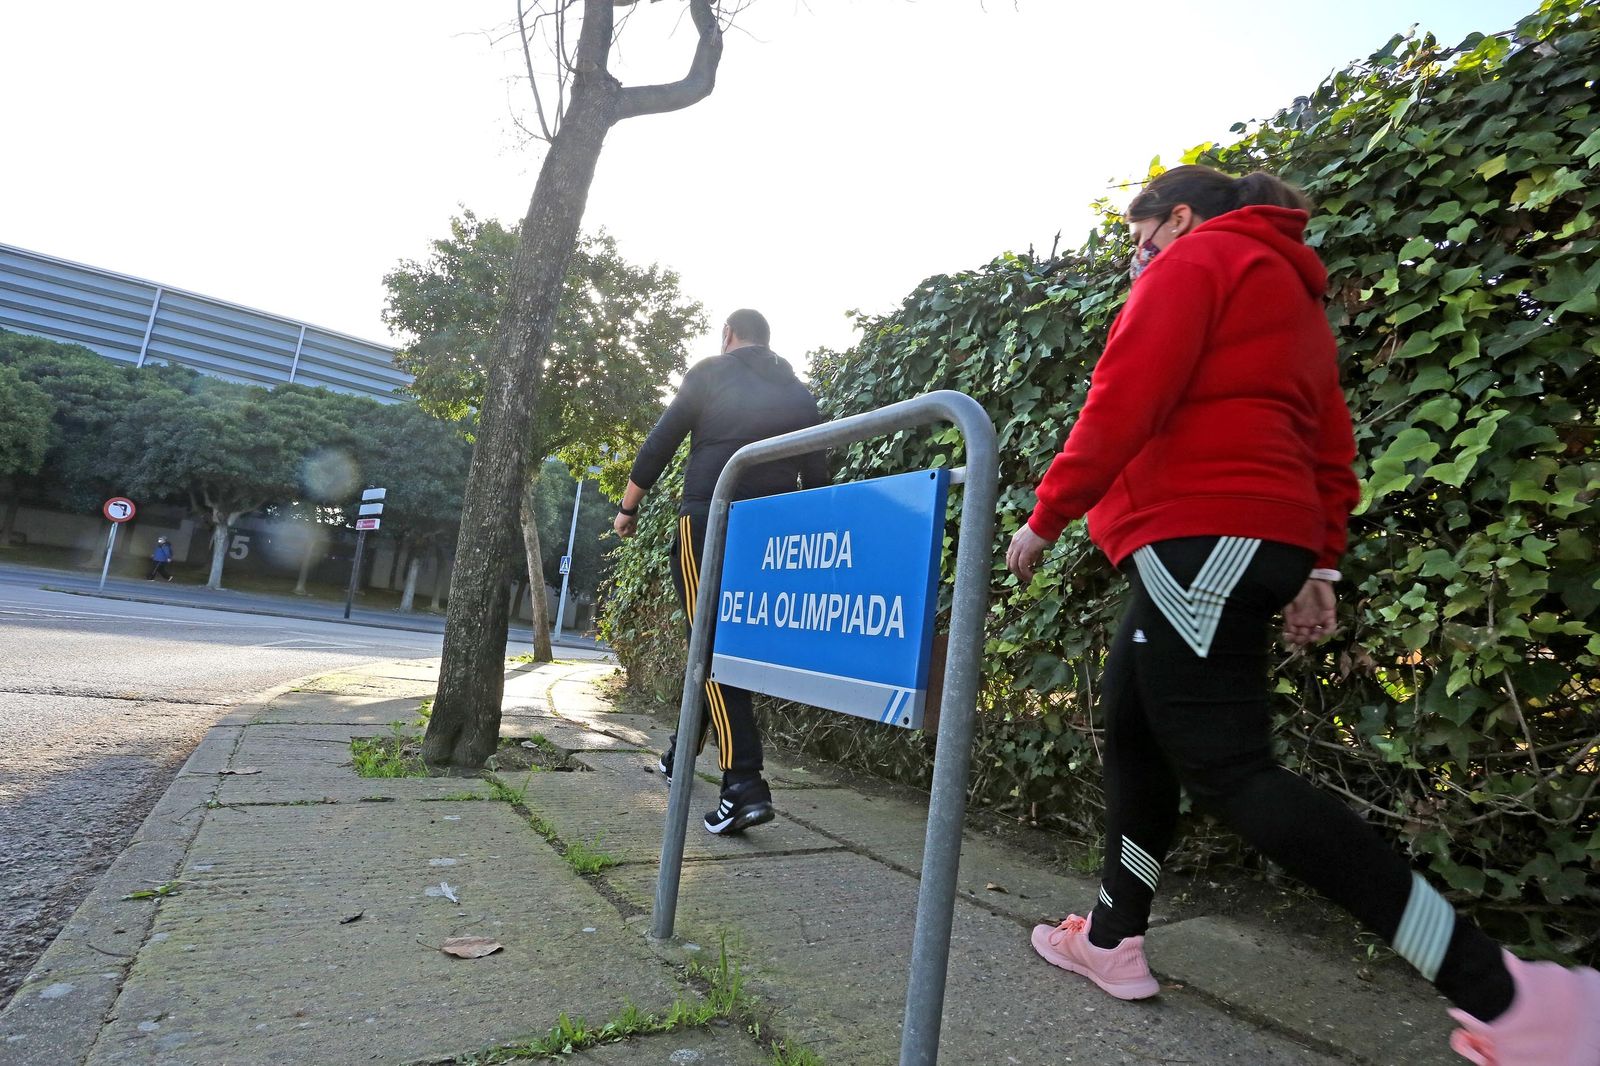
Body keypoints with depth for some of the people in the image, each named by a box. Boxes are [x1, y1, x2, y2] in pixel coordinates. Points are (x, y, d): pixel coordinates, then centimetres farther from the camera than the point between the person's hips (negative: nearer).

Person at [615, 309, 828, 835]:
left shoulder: (710, 373, 3)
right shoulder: (799, 391, 15)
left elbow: (659, 444, 0)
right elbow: (817, 473, 13)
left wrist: (628, 509, 10)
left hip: (708, 521, -5)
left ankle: (744, 785, -14)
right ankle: (683, 750, 34)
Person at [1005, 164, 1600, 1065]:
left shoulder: (1194, 259, 0)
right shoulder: (1293, 295, 27)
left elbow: (1124, 401, -15)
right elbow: (1332, 448, 21)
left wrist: (1046, 517, -9)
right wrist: (1319, 564, 16)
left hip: (1198, 537, -10)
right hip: (1258, 541, 10)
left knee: (1227, 768, -10)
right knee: (1132, 729, 15)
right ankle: (1114, 939, 25)